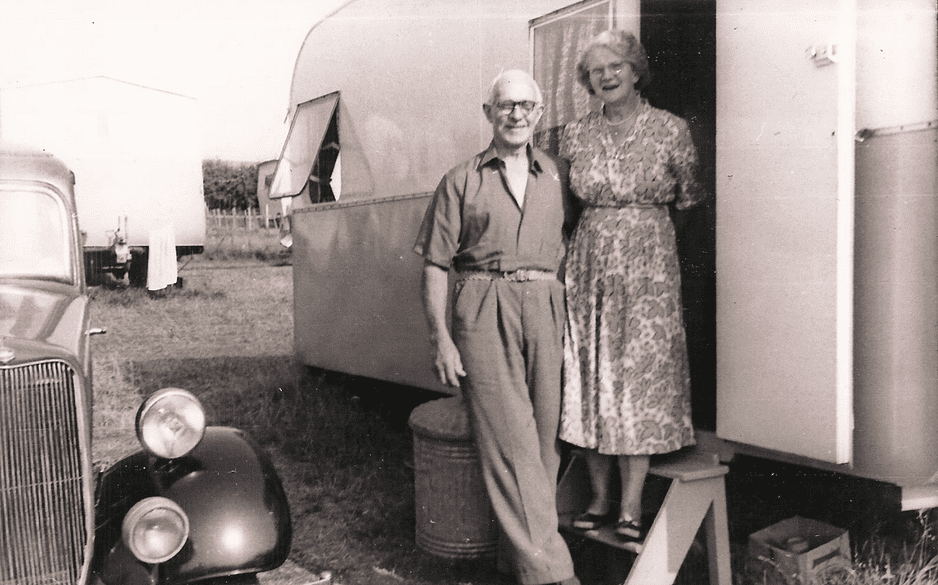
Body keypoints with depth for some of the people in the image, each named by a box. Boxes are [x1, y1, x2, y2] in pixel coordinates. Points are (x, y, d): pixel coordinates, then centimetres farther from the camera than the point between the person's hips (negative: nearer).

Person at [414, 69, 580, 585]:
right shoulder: (461, 181, 10)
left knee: (544, 436, 2)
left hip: (545, 310, 3)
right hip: (483, 311, -2)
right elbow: (435, 263, 6)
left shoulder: (559, 175, 16)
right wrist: (440, 336, -3)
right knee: (509, 438, -8)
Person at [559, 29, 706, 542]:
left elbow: (689, 199, 9)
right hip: (587, 265, 3)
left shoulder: (670, 129, 1)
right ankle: (601, 499, 13)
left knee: (640, 380, -4)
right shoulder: (575, 134, 8)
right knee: (589, 380, 3)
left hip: (648, 266, -3)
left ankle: (631, 507, 2)